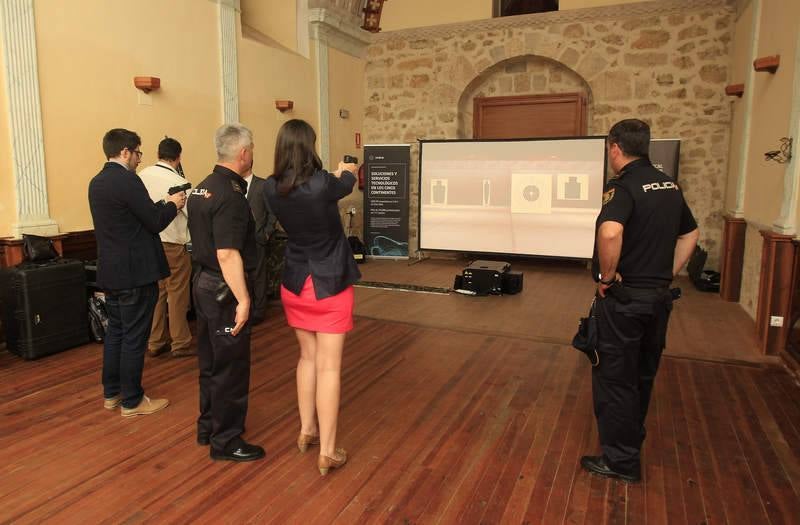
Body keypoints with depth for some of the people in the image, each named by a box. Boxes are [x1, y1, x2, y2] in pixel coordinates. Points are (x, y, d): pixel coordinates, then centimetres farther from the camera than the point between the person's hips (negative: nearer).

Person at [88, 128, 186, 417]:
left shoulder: (97, 182, 10)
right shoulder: (128, 180, -18)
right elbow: (155, 223, -16)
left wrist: (162, 205, 16)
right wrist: (173, 204, 1)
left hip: (110, 272, 9)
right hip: (135, 273, -9)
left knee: (115, 331, 18)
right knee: (134, 338, 1)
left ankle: (112, 393, 30)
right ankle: (132, 401, 12)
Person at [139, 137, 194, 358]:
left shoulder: (141, 176, 1)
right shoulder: (179, 182, -17)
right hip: (173, 243, -6)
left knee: (156, 292, 15)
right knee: (177, 294, 5)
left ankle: (155, 342, 25)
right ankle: (180, 344, 15)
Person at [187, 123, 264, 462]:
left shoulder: (202, 188, 9)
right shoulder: (230, 196, -21)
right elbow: (227, 254, -26)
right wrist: (242, 300, -24)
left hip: (204, 282, 10)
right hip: (224, 290, -10)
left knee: (211, 361, 20)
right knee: (231, 366, 2)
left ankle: (208, 426, 34)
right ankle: (226, 440, 15)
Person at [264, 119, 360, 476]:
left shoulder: (271, 189, -7)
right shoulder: (322, 184, -21)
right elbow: (346, 185, 3)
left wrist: (334, 174, 29)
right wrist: (347, 171, 28)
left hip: (295, 284, 5)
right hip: (330, 285, -5)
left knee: (308, 357, 21)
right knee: (329, 366, 1)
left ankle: (306, 431, 32)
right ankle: (327, 452, 9)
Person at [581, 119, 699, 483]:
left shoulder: (623, 186, -17)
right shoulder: (669, 186, 9)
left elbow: (610, 232, -37)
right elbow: (690, 234, 20)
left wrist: (606, 276, -22)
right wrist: (668, 274, 17)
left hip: (625, 298, -8)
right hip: (659, 296, 8)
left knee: (615, 378, 4)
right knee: (643, 374, 21)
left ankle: (621, 460, 15)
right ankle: (632, 438, 39)